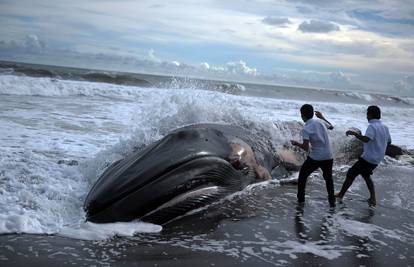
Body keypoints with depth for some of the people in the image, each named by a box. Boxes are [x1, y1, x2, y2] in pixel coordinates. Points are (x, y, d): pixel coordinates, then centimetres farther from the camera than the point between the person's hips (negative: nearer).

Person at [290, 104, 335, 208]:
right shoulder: (320, 121, 1)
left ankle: (301, 199, 19)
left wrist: (296, 143, -3)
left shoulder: (306, 129, -16)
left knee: (302, 175, 17)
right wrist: (322, 117, 33)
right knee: (328, 178, 24)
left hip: (315, 158, -5)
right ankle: (332, 201, 20)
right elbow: (331, 127, 24)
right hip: (328, 157, 5)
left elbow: (306, 148, -21)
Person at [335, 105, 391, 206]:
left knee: (351, 174, 2)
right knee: (366, 175, 26)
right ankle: (373, 198, 20)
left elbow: (366, 139, -35)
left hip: (367, 158, -8)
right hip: (377, 159, 8)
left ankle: (340, 195, 9)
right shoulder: (385, 127, 8)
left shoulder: (372, 126, -18)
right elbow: (389, 141, 23)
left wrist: (354, 133, -26)